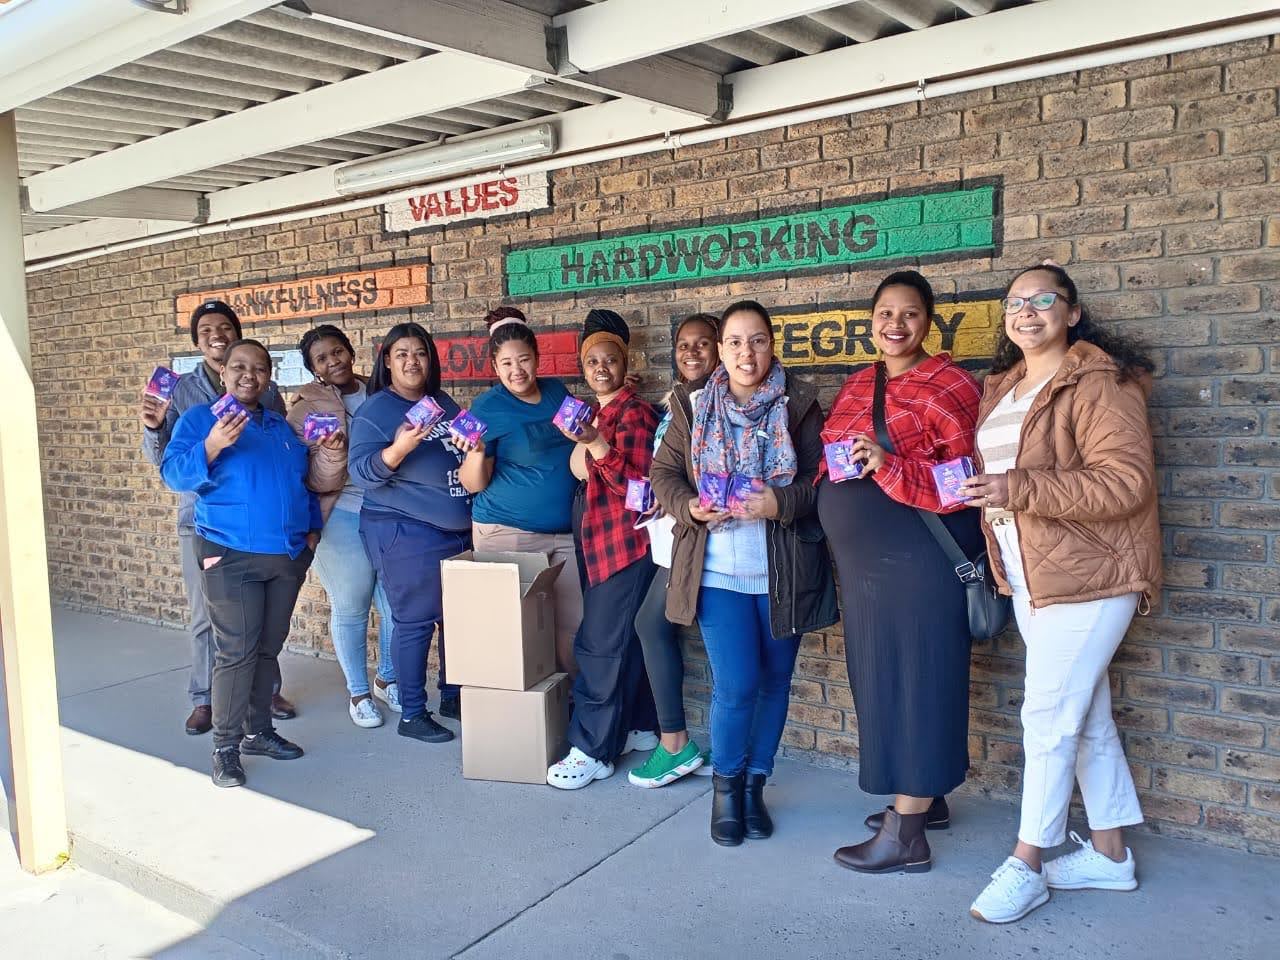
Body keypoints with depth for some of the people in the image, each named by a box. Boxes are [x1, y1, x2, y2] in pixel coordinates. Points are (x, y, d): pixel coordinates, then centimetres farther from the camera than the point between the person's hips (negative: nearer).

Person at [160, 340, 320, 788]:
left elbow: (305, 483, 25)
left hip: (288, 556, 6)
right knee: (236, 652, -7)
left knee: (269, 649, 11)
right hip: (231, 555, -5)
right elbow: (173, 474, -13)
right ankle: (225, 747, 3)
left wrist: (312, 527, 12)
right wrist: (212, 446, -29)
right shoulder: (199, 418, 0)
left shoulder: (283, 426, 16)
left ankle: (259, 730, 23)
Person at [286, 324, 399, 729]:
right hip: (343, 517, -3)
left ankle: (387, 678, 31)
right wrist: (332, 452, -27)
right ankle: (357, 692, 23)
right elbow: (315, 480, -8)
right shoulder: (307, 409, -2)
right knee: (350, 608, 6)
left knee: (395, 604, 8)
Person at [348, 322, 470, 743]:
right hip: (406, 534, -7)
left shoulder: (444, 403, 12)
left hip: (460, 530, 7)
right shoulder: (374, 411, -8)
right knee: (415, 622, -3)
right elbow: (361, 471, -19)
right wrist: (399, 448, -34)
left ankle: (452, 696, 29)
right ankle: (411, 714, 9)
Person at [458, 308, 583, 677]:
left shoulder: (556, 390, 7)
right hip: (508, 533, -4)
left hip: (565, 532, 5)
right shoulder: (487, 407, -7)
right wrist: (476, 453, -27)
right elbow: (474, 484, -9)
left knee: (571, 625, 6)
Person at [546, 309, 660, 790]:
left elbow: (637, 483, -19)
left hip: (624, 541, -8)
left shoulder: (635, 413, -10)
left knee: (601, 642, -7)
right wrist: (580, 443, 6)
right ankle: (638, 728, 24)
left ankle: (592, 749, -1)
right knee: (623, 638, 13)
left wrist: (594, 443, -27)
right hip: (595, 537, 8)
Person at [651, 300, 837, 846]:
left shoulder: (799, 405, 0)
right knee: (735, 687, -5)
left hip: (783, 571, 1)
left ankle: (755, 783, 32)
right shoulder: (692, 405, 4)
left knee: (774, 682, 11)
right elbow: (664, 472, 6)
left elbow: (822, 478, -3)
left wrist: (781, 503, -21)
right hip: (717, 570, -1)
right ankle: (725, 783, 22)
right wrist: (689, 507, -13)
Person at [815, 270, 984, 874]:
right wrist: (837, 465, 4)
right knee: (884, 681, 16)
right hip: (863, 565, 8)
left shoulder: (949, 386, -10)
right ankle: (926, 799, 34)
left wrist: (889, 466, -26)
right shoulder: (855, 385, 13)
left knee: (914, 682, -1)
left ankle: (906, 836, 9)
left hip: (918, 564, -8)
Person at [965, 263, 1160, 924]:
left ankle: (1026, 865, 8)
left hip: (1089, 574, -8)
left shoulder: (1098, 381, -13)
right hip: (1030, 577, 8)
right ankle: (1109, 854, 27)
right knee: (1086, 717, 15)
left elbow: (1126, 482, -22)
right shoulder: (1003, 387, 12)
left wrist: (1018, 489, -27)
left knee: (1049, 715, -5)